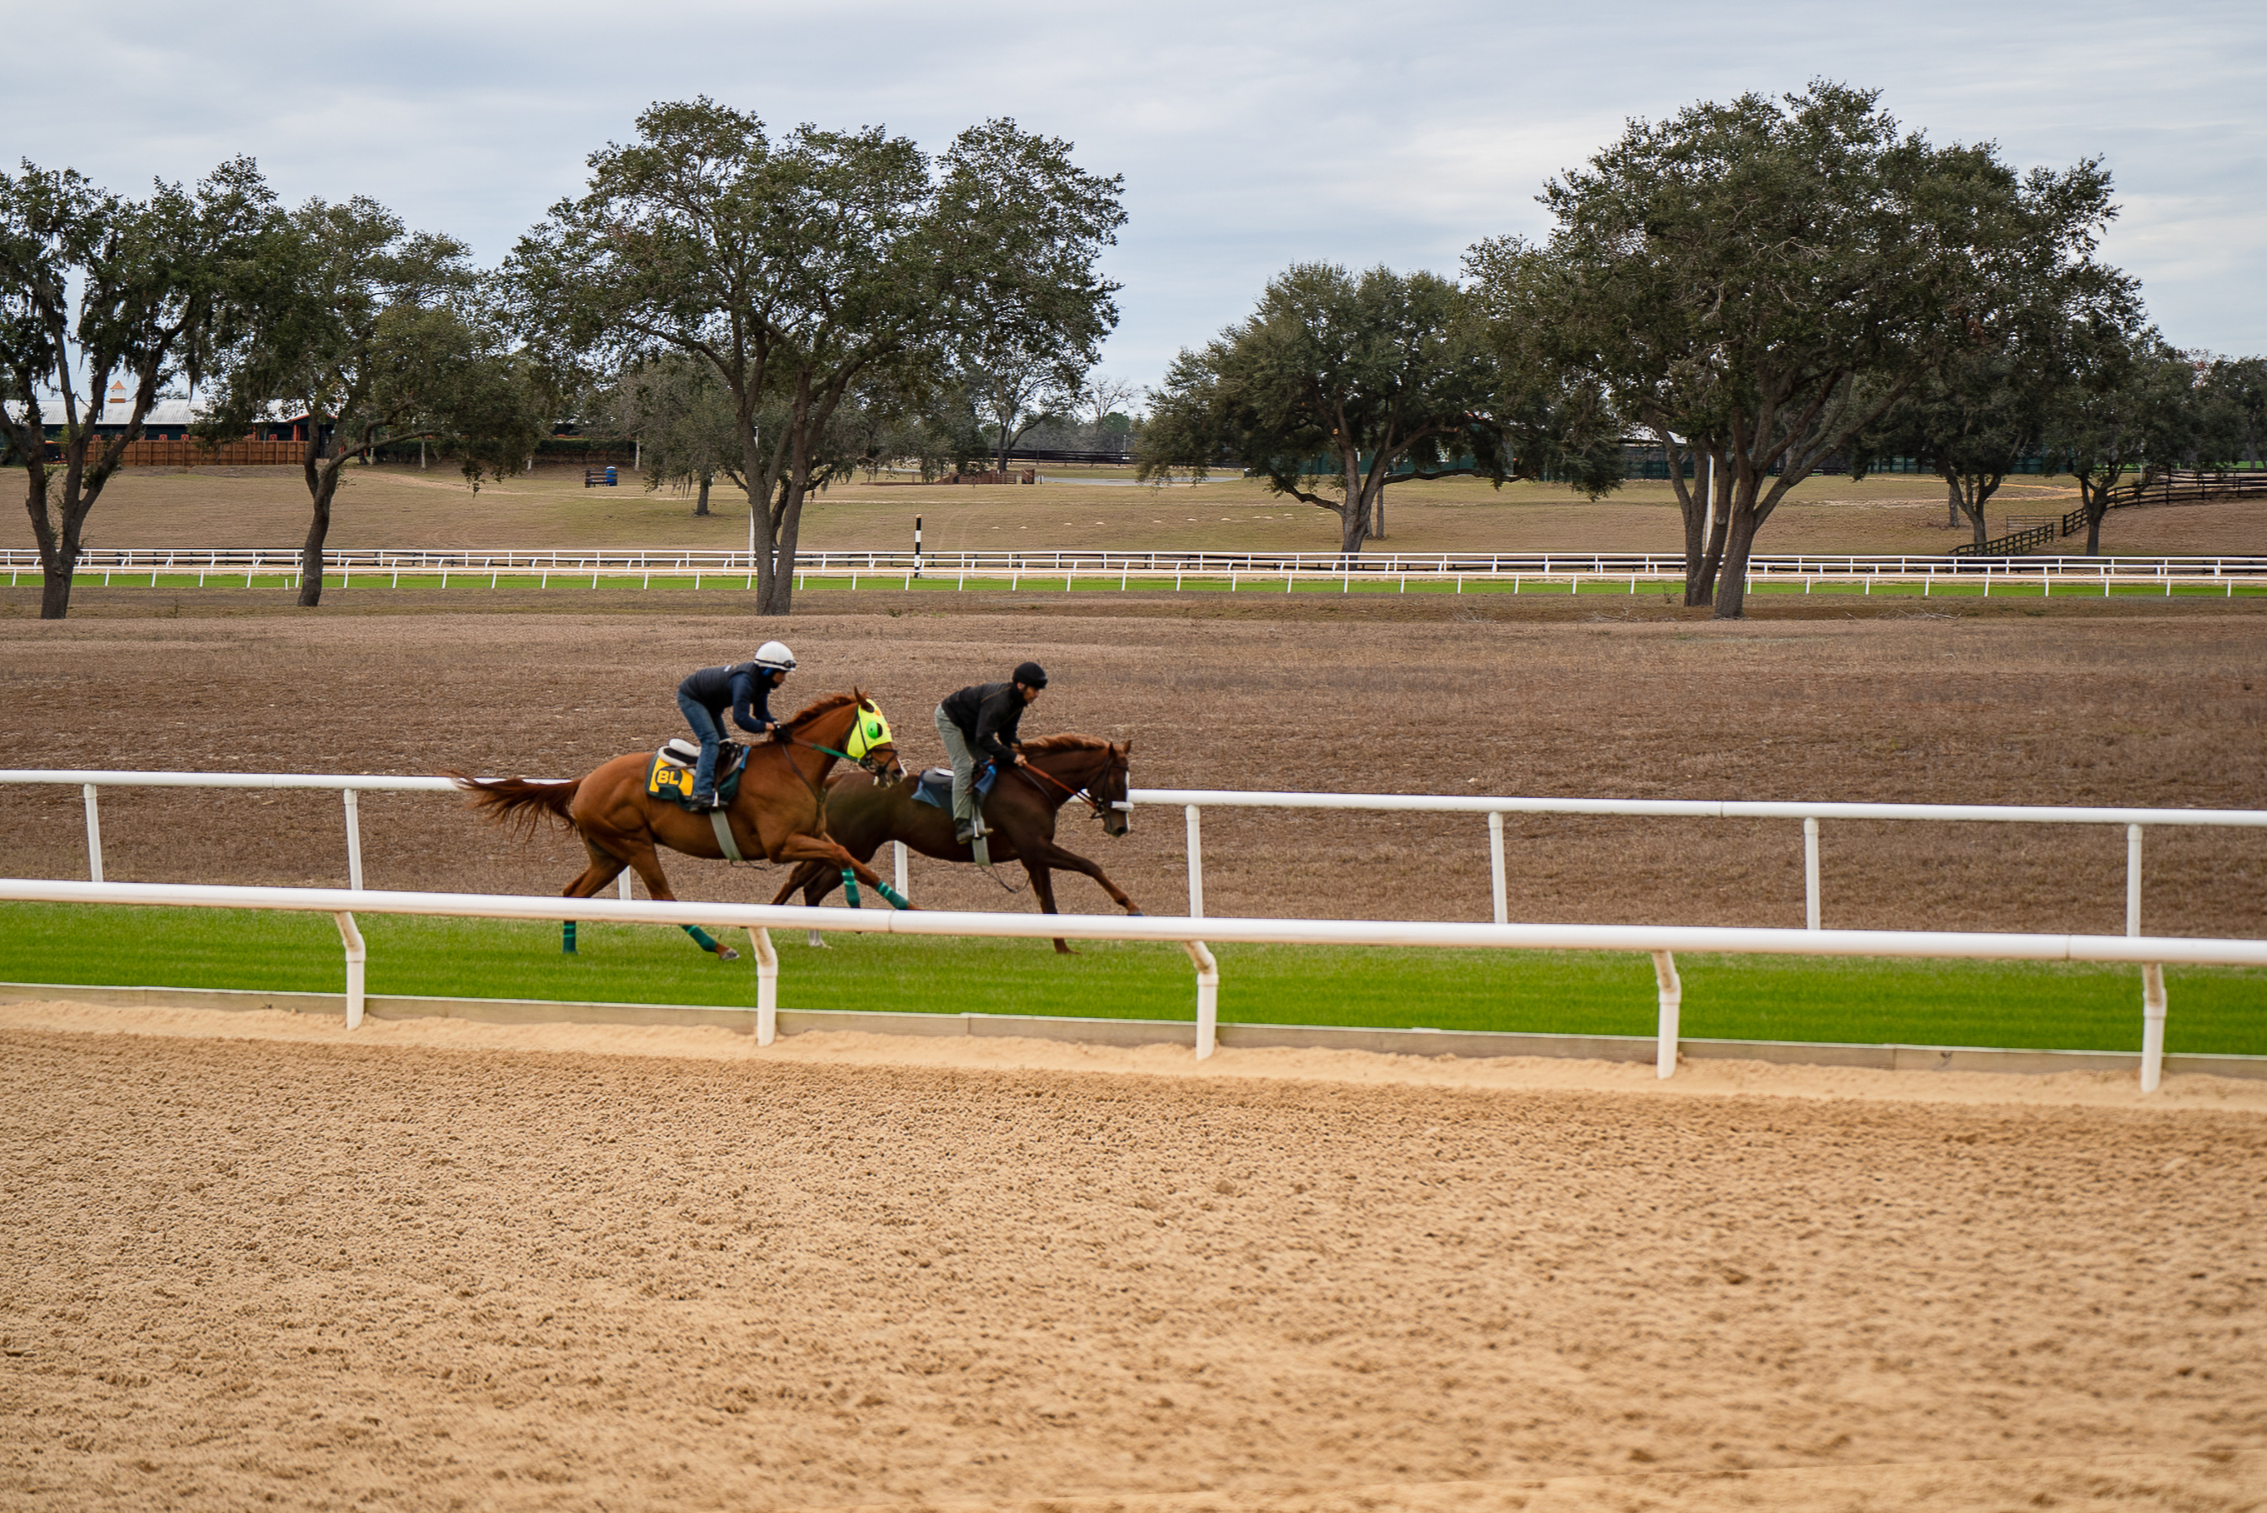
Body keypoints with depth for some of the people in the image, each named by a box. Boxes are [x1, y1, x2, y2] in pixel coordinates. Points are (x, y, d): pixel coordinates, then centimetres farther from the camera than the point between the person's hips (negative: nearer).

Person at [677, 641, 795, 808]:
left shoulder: (761, 680, -7)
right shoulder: (744, 680, -37)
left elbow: (761, 713, -3)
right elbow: (741, 719, -41)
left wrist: (777, 726, -20)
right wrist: (769, 727, -36)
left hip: (711, 704, 10)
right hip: (691, 698, -10)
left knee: (722, 744, 13)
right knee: (711, 740, -22)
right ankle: (702, 794, -31)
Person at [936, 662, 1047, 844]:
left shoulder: (1016, 701, -6)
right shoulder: (998, 701, -36)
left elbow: (1007, 733, 3)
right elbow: (983, 738, -39)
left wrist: (1013, 751, -15)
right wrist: (1011, 757, -38)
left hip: (969, 724, 10)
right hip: (949, 718, -10)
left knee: (987, 763, 7)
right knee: (963, 767, -19)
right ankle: (962, 827, -23)